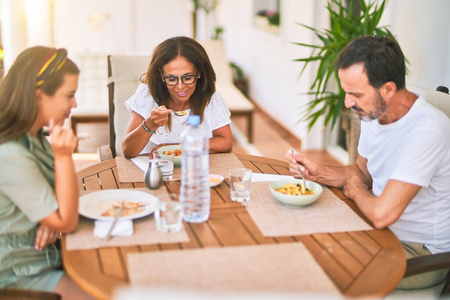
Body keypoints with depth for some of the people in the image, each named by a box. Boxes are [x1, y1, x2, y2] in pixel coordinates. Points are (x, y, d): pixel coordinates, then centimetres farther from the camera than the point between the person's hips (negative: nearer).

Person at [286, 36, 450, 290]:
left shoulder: (426, 130, -30)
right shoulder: (373, 114, -2)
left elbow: (381, 214, -34)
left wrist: (356, 190, -12)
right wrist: (318, 173, -4)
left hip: (422, 254, -8)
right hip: (384, 230, 8)